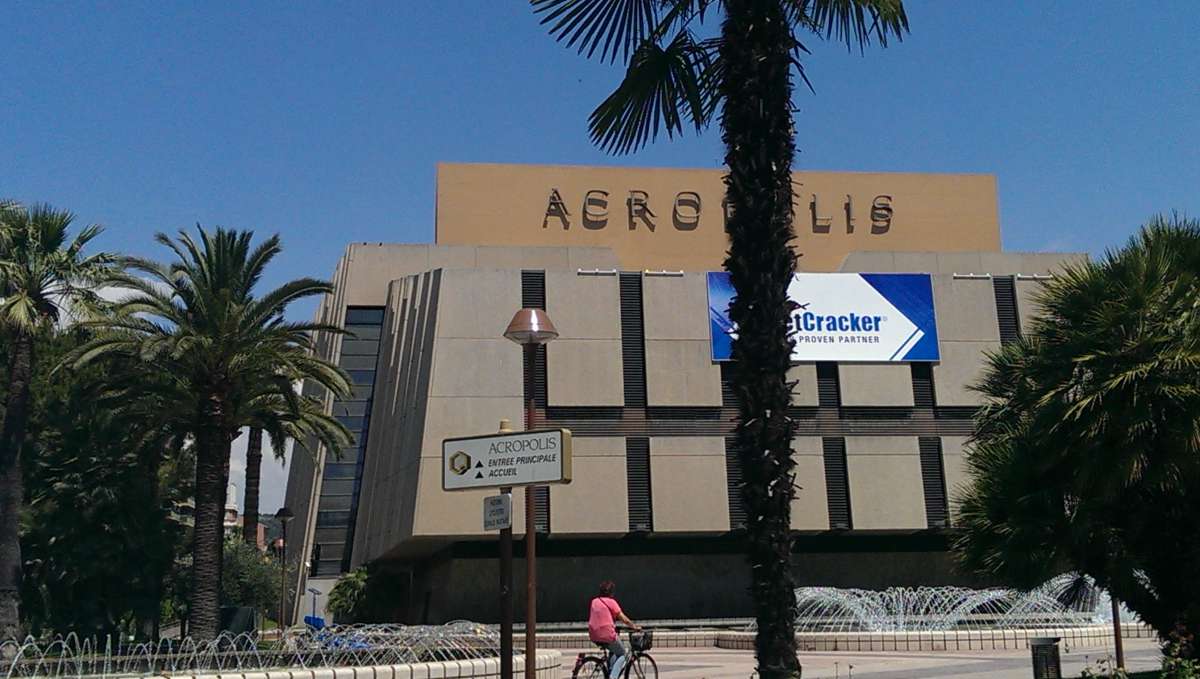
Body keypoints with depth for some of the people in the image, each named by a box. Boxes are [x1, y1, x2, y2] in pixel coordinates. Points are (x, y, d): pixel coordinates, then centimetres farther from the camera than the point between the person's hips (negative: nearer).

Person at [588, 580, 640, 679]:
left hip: (594, 636, 6)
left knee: (613, 650, 30)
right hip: (607, 635, -6)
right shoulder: (611, 602, -6)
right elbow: (624, 619, -6)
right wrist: (635, 627, 9)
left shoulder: (594, 601, 12)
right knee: (622, 654, 14)